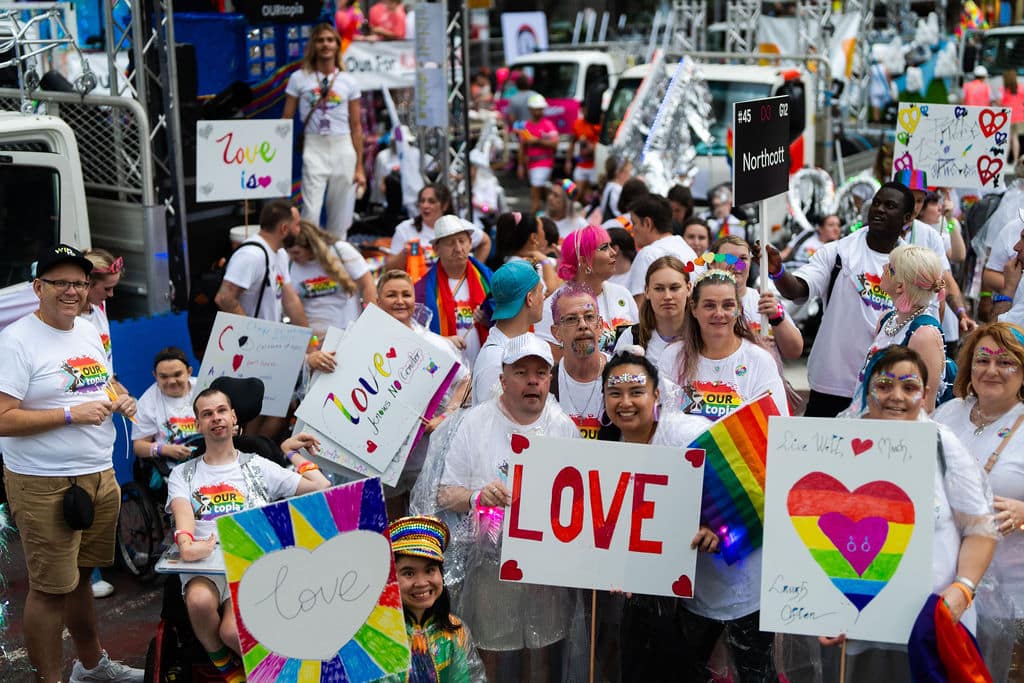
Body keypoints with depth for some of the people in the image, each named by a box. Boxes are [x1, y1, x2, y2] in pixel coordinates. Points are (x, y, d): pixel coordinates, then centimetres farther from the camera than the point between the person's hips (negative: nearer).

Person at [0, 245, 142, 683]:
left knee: (79, 576, 20)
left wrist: (120, 400, 5)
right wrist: (71, 414, -20)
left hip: (100, 475, 7)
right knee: (50, 589, 1)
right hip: (44, 486, -7)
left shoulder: (89, 331, 11)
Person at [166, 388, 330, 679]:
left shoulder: (258, 467, 19)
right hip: (202, 566, 1)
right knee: (200, 600, -37)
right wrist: (185, 542, -23)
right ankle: (226, 670, -7)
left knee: (233, 631, -32)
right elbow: (183, 512, -2)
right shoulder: (183, 474, 21)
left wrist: (291, 452, 17)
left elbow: (321, 487, 11)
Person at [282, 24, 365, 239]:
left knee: (341, 217, 6)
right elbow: (286, 120, 6)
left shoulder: (348, 82, 9)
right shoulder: (299, 78, 5)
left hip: (343, 150, 2)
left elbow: (356, 126, 9)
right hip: (313, 148, -2)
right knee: (310, 213, -12)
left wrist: (359, 166, 6)